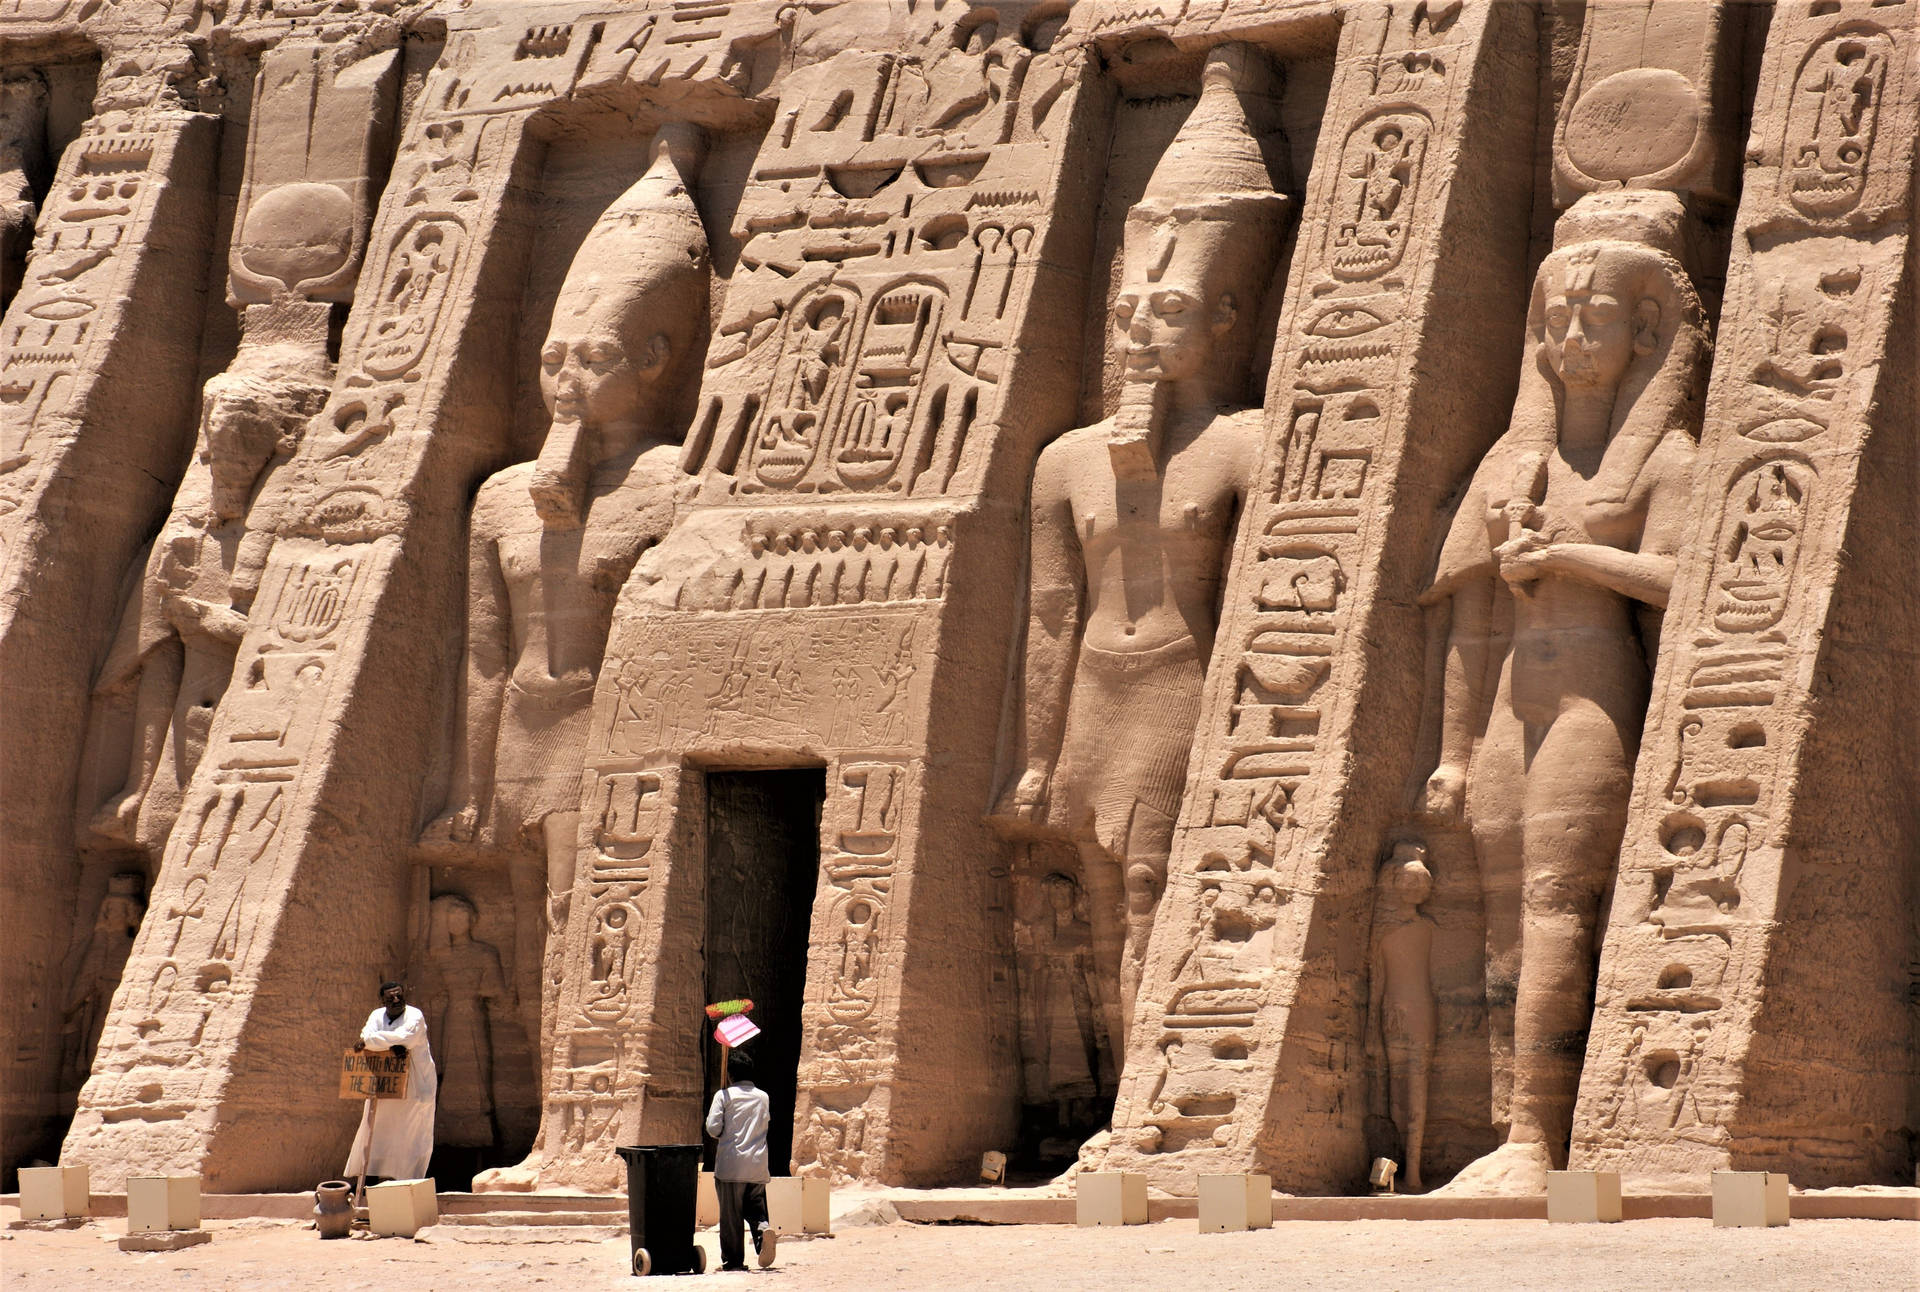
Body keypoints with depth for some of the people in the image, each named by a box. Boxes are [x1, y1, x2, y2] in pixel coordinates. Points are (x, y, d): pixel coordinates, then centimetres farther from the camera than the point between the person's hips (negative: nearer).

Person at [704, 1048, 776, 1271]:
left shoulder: (724, 1096, -3)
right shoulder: (764, 1097, 10)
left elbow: (713, 1128, -9)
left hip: (730, 1165, -3)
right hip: (757, 1166, 3)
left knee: (730, 1214, 3)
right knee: (755, 1208, 13)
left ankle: (732, 1259, 4)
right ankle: (763, 1228, -18)